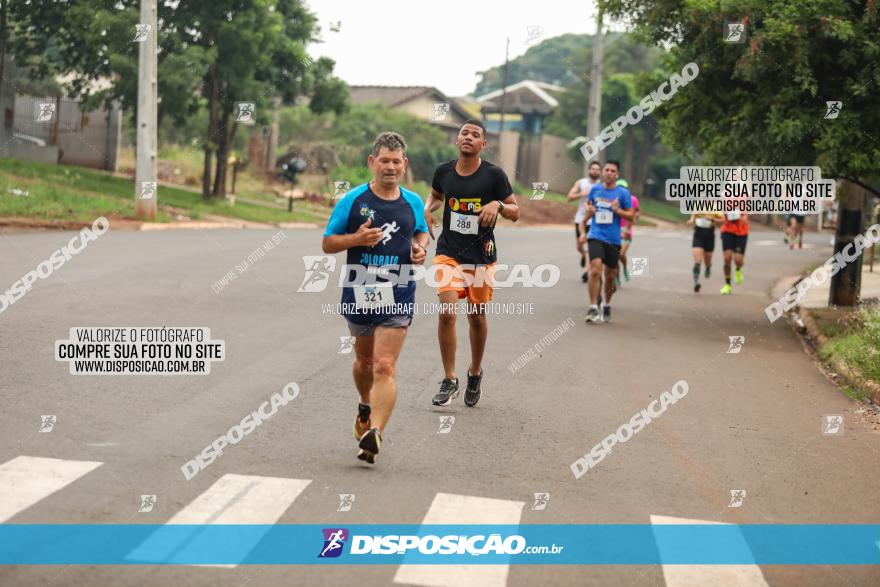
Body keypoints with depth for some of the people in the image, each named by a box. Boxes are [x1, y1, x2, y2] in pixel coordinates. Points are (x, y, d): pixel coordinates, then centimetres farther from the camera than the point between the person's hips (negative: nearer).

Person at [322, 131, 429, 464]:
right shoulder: (352, 200, -2)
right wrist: (357, 238, -18)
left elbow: (421, 232, 24)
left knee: (384, 367, -14)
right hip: (358, 293, 1)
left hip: (398, 296, -1)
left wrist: (420, 249, 1)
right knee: (364, 359, 20)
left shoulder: (413, 203, 5)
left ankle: (374, 433, -22)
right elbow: (327, 244, 0)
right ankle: (366, 409, 48)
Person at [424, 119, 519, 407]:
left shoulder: (494, 175, -7)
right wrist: (427, 210, 2)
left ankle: (475, 373, 34)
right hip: (449, 252, 1)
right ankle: (449, 380, -3)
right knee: (447, 312, -15)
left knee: (477, 318, 10)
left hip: (481, 257, -1)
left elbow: (515, 213, -2)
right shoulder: (443, 171, 1)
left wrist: (497, 204, -23)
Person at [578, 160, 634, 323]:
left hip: (613, 239, 0)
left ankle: (607, 306, 32)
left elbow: (631, 216, -1)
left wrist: (617, 210, -15)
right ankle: (593, 308, -17)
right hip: (596, 236, 0)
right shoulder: (595, 189, 5)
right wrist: (589, 210, 4)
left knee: (610, 276, 11)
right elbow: (588, 204, 23)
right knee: (595, 270, -19)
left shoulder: (623, 193, -2)